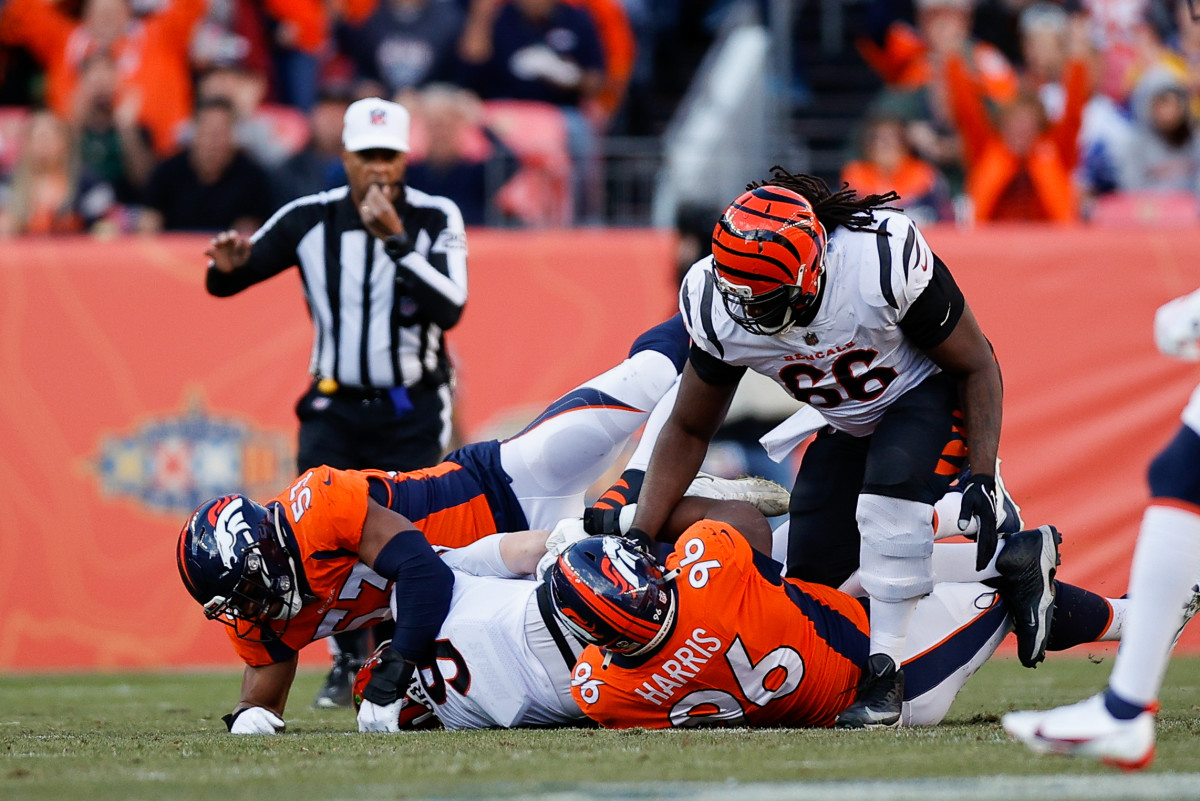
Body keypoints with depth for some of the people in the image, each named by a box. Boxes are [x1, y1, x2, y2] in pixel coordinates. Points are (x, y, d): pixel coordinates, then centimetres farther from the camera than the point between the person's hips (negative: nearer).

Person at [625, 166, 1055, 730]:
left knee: (892, 483, -36)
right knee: (813, 577, -5)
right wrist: (636, 539, -16)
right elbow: (689, 430, -7)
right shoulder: (719, 308, -23)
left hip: (932, 394, -6)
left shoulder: (883, 259, -36)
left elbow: (976, 367, -21)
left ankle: (885, 674, -27)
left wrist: (981, 481, -29)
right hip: (849, 425, 6)